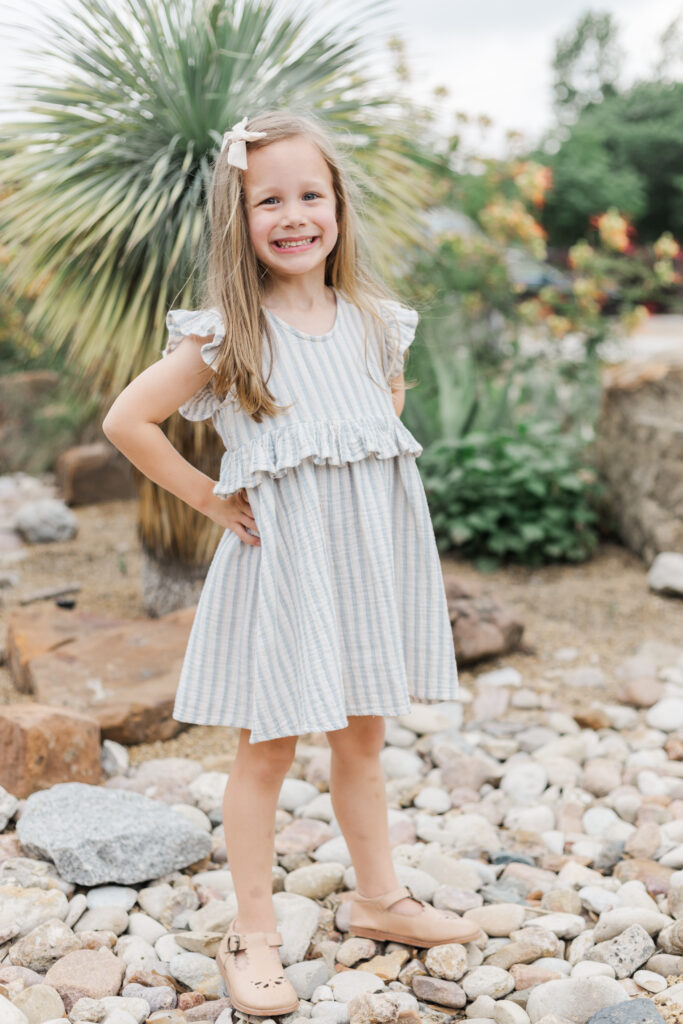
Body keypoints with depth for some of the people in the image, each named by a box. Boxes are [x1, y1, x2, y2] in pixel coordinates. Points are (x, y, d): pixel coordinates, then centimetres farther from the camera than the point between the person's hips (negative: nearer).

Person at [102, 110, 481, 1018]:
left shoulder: (372, 321, 5)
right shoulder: (226, 333, -10)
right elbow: (128, 420, -10)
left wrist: (368, 471, 10)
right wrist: (207, 496, -8)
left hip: (369, 552, 5)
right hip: (281, 560, -4)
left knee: (363, 737, 17)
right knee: (268, 748, 4)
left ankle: (380, 899, 34)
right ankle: (254, 933, 19)